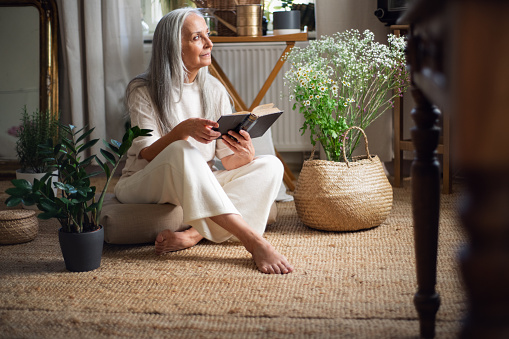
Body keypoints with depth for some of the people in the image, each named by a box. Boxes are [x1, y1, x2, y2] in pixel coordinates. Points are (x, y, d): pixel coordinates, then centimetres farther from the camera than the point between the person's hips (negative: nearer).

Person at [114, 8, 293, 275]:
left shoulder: (215, 90, 4)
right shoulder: (143, 91, -8)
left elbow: (228, 161, -1)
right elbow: (145, 155, -17)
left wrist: (245, 155, -26)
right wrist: (183, 130, -35)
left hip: (199, 190, 5)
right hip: (143, 187, -5)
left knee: (270, 166, -14)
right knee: (181, 152, -37)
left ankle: (194, 234, -33)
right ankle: (254, 241, -41)